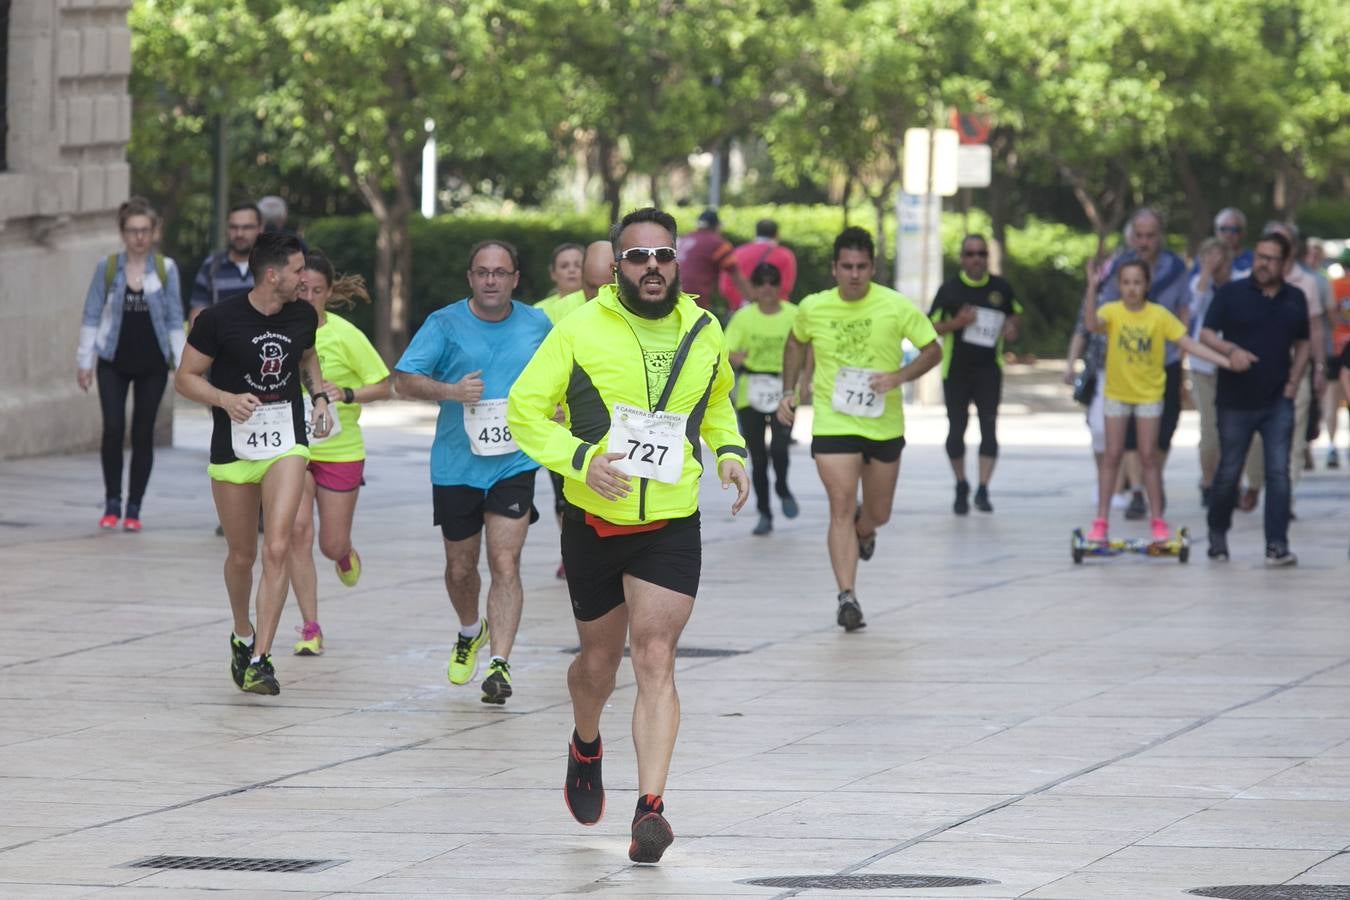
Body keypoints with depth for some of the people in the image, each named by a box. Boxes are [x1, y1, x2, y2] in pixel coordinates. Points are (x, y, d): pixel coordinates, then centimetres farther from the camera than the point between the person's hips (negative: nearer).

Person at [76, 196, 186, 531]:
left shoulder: (166, 269, 1)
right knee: (113, 429, -10)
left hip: (152, 364, 0)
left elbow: (174, 320, 4)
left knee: (143, 434, 3)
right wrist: (84, 361, 2)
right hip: (114, 362, 0)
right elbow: (92, 316, 4)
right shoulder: (107, 268, 0)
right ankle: (112, 504, 2)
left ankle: (134, 509, 10)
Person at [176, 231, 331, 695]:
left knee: (277, 549, -15)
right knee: (241, 556, 10)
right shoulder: (219, 319, -12)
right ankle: (243, 636, 39)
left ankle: (260, 660, -15)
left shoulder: (303, 317, 2)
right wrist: (226, 399, -23)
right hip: (233, 448, -2)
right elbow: (185, 377, -6)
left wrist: (319, 397, 6)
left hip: (287, 443, 2)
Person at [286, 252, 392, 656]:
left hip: (339, 450, -1)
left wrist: (346, 394, -22)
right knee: (298, 529, -16)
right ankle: (310, 629, -7)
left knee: (332, 545, 5)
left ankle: (346, 554, 47)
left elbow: (384, 387, -7)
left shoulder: (345, 335, -12)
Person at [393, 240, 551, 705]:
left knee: (505, 563, -14)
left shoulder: (536, 326, 5)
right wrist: (450, 391, -22)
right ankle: (470, 632, 43)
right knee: (460, 568, 13)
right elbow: (404, 379, -7)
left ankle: (500, 663, -18)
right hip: (455, 468, 1)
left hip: (514, 463, -1)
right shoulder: (444, 324, -3)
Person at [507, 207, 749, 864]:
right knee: (598, 661, 13)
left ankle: (650, 810, -19)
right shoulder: (581, 329, -7)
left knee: (655, 661, -13)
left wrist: (729, 449, 4)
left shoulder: (704, 333, 4)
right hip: (593, 525, 0)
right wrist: (580, 459, -20)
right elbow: (525, 408, -5)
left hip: (672, 528, 0)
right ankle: (586, 746, 47)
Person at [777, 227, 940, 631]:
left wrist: (899, 376, -19)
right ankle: (847, 596, -14)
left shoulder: (896, 307, -9)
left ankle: (863, 529, 52)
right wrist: (788, 392, 10)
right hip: (832, 424, -1)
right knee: (841, 508, -14)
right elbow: (796, 343, 18)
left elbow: (933, 350, -2)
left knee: (878, 514, 14)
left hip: (884, 425, 1)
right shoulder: (813, 308, -4)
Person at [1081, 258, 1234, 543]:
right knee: (1112, 455, 3)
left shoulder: (1159, 315, -9)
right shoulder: (1112, 311, -11)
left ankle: (1158, 520, 12)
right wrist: (1092, 288, -44)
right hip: (1116, 393, 0)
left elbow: (1188, 343, -9)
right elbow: (1091, 324, -32)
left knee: (1149, 456, 4)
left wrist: (1225, 361, -16)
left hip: (1149, 393, 0)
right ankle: (1101, 521, 8)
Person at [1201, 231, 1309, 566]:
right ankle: (1218, 534, 28)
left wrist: (1292, 384, 2)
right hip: (1235, 401, -1)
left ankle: (1277, 545, -8)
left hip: (1278, 402, 1)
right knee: (1228, 472, 7)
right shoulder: (1231, 293, -2)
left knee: (1278, 473, -7)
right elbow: (1207, 335, -4)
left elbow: (1301, 346, 15)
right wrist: (1231, 350, -24)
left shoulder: (1295, 299, 7)